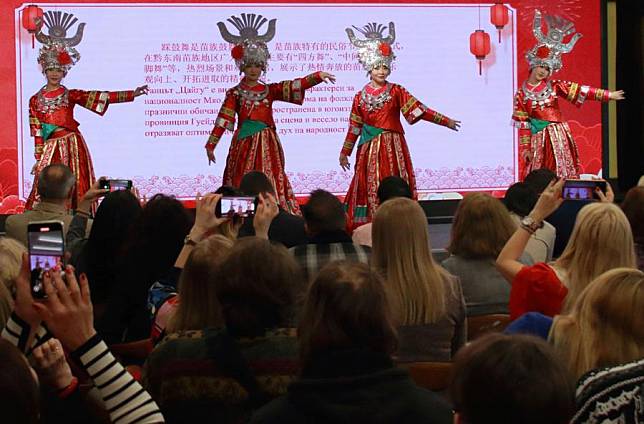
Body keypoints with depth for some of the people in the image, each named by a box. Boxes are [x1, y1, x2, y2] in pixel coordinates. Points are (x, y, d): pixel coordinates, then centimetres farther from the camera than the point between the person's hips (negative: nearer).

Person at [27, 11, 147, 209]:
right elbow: (37, 133, 4)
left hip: (72, 147, 0)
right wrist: (39, 158, -1)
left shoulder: (70, 95, 5)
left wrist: (132, 94, -11)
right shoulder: (35, 100, 6)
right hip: (50, 149, 0)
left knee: (75, 190, -2)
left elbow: (101, 97, -3)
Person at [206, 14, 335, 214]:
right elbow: (222, 121, -3)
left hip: (266, 143, 2)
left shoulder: (269, 90, 9)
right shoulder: (234, 93, 3)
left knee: (271, 183, -1)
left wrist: (318, 76, -13)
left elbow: (295, 86, 0)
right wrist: (210, 145, -9)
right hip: (244, 143, -2)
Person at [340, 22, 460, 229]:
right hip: (369, 149, 1)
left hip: (393, 147, -1)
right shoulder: (361, 96, 6)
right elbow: (354, 127, 11)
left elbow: (419, 109, -2)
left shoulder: (396, 91, 1)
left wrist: (444, 121, -7)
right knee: (370, 189, 0)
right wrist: (345, 152, 13)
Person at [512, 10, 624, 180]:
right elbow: (522, 123, 0)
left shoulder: (554, 86, 4)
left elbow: (580, 91, 2)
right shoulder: (521, 94, 0)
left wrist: (607, 95, -1)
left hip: (560, 138, 2)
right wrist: (525, 147, -4)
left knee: (564, 176, -1)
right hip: (538, 139, -2)